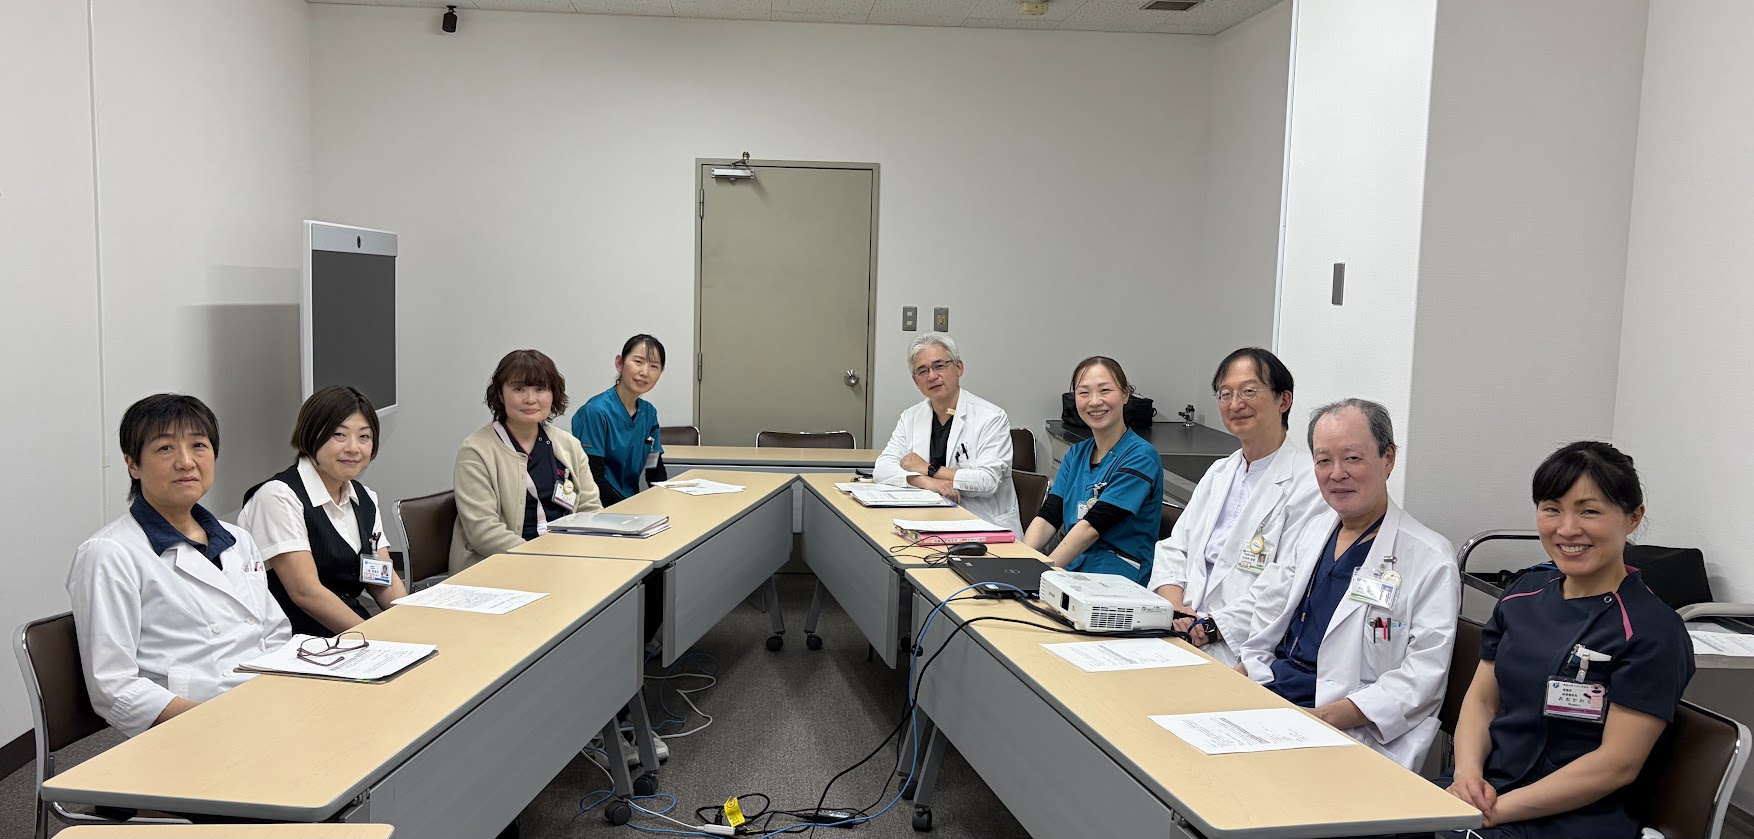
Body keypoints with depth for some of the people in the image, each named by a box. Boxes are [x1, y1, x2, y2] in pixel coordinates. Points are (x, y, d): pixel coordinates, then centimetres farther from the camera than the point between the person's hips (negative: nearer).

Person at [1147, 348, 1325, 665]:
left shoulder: (1308, 485, -9)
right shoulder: (1219, 473, 19)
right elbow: (1173, 550, 17)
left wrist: (1214, 626, -18)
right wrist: (1173, 605, -3)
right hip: (1186, 633, 8)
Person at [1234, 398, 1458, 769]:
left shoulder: (1430, 558, -6)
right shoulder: (1313, 531, 17)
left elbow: (1423, 672, -12)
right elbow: (1265, 607, 20)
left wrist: (1338, 715, -22)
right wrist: (1239, 676, 3)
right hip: (1268, 689, 7)